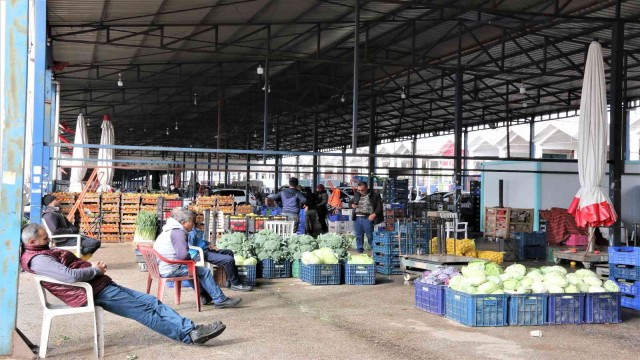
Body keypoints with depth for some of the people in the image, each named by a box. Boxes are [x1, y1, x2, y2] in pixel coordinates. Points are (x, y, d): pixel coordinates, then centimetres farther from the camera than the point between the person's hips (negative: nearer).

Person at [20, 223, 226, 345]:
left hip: (101, 285, 10)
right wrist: (96, 270, -10)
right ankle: (188, 335, -8)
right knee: (143, 310, -11)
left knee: (151, 302, 0)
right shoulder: (37, 259, -13)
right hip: (93, 293, -10)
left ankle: (190, 329, -4)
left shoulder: (44, 252, 20)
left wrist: (94, 265, 6)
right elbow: (71, 276, -27)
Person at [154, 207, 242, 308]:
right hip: (171, 270, -11)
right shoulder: (178, 232, -17)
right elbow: (183, 255, -27)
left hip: (162, 268, 11)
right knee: (205, 272, -9)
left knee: (198, 270, 28)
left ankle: (205, 296, 32)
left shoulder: (170, 230, 16)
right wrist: (192, 258, -7)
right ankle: (220, 300, -5)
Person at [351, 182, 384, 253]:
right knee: (358, 236, 10)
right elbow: (352, 202, 28)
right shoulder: (356, 194, 13)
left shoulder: (374, 195, -3)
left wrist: (374, 214, -16)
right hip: (357, 218, 5)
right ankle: (359, 250, 20)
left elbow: (379, 206, -4)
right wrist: (352, 205, 4)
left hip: (367, 218, -5)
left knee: (370, 236, -2)